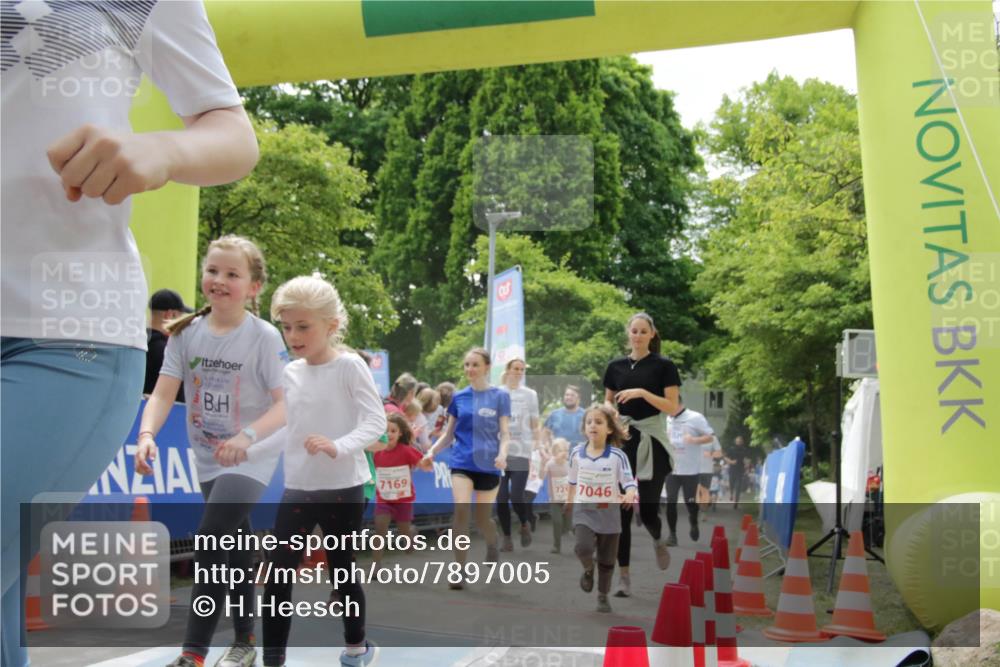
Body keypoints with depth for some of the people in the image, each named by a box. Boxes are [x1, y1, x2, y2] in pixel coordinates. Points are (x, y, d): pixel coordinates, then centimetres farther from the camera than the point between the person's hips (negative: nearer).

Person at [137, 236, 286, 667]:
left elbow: (286, 404, -18)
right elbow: (163, 393, -9)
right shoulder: (186, 333, -4)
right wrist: (147, 434, -27)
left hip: (251, 457, -5)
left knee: (211, 537, -19)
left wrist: (248, 437, -33)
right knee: (235, 548, 16)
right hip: (208, 458, 5)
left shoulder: (265, 337, -16)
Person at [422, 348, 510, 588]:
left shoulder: (500, 396, -1)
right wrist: (432, 451, -3)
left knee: (482, 518, 8)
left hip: (488, 464, -1)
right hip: (462, 462, 1)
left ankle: (492, 546, 44)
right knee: (460, 510, -17)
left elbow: (505, 433, -3)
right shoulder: (458, 397, 6)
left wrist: (502, 453, -22)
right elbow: (449, 433, 12)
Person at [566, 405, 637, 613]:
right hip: (584, 510, 1)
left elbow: (629, 482, -14)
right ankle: (588, 570, 13)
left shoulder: (617, 456, -13)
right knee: (583, 547, -23)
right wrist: (570, 499, 27)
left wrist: (629, 495, -36)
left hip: (609, 513, -1)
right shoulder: (577, 453, -3)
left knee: (607, 560, 10)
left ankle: (603, 597, 32)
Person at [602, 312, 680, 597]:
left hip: (652, 441, -3)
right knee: (622, 511, -2)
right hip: (622, 441, 3)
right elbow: (607, 401, 17)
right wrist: (610, 412, -5)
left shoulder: (664, 366, -2)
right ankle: (624, 577, 5)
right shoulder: (616, 366, 8)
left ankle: (659, 541, 31)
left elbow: (673, 407, -7)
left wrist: (643, 393, -20)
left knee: (647, 509, -6)